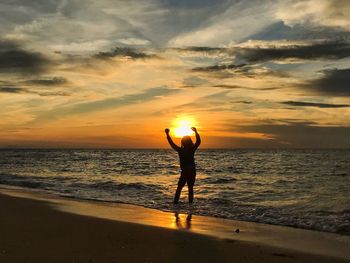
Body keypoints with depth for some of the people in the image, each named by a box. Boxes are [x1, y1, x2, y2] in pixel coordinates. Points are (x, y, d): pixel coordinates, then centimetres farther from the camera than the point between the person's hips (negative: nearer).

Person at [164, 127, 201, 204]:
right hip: (192, 171, 2)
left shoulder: (180, 150, -9)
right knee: (190, 188, 9)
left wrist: (167, 134, 5)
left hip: (184, 172, -2)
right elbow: (198, 141, 5)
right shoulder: (192, 150, -5)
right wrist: (196, 132, 12)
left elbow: (172, 144, -2)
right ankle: (190, 202, 7)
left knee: (179, 188, 6)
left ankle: (175, 202, 1)